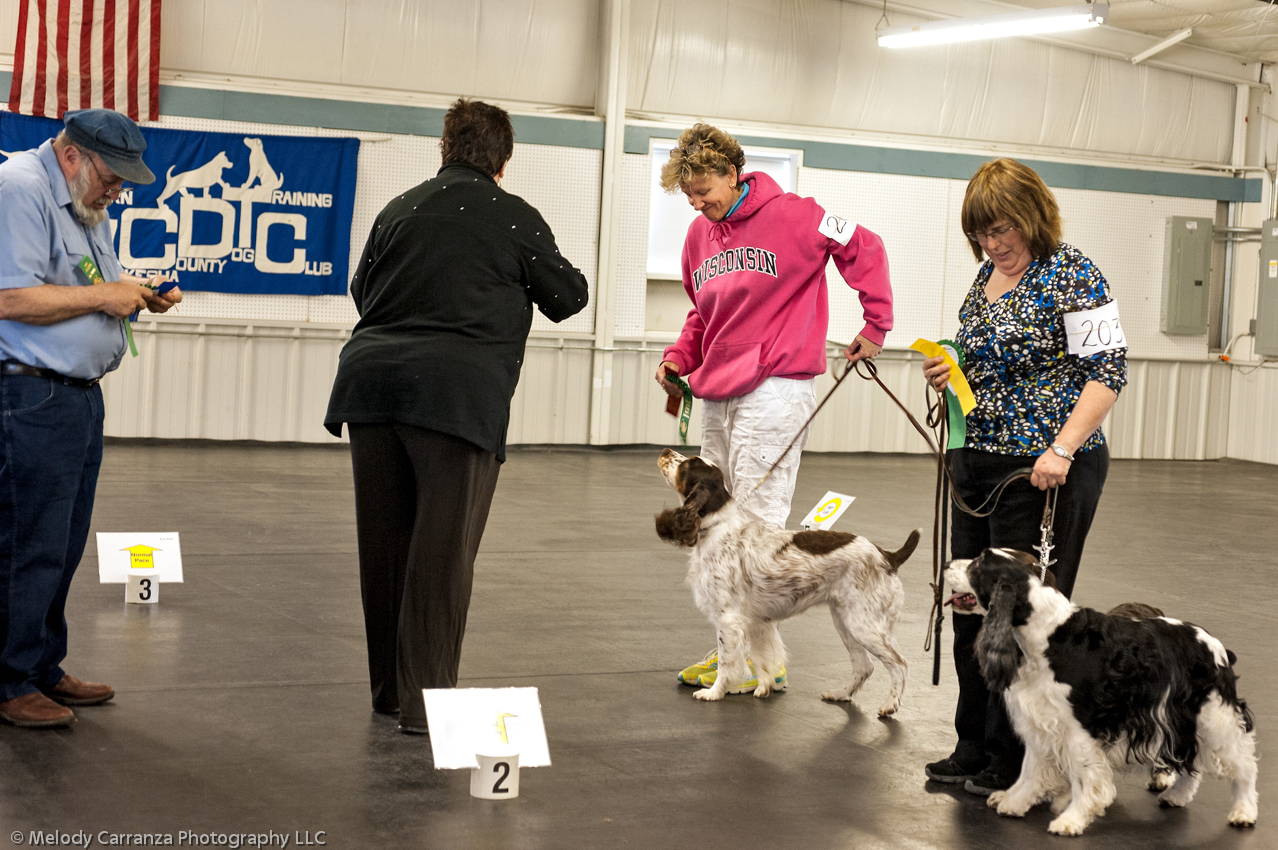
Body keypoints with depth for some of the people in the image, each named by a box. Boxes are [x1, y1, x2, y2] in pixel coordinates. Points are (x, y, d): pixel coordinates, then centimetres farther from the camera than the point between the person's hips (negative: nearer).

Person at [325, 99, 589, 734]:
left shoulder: (399, 210, 15)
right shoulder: (514, 218, 3)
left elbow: (361, 290, 27)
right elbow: (567, 297, 13)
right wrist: (548, 268, 34)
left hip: (373, 377, 5)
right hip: (459, 391, -5)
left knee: (384, 543, 11)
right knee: (443, 550, -1)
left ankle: (389, 688, 22)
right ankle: (424, 699, -2)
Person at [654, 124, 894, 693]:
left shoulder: (791, 215, -8)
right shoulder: (699, 234, 13)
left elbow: (864, 250, -2)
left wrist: (876, 326, -1)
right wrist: (678, 358, 9)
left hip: (774, 390, -8)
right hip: (715, 395, 8)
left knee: (757, 523, -8)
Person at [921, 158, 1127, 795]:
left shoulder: (1070, 275, -11)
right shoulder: (987, 275, 12)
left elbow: (1107, 369, -16)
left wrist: (1063, 448, -23)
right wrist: (951, 372, 3)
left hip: (1045, 470, -8)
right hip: (979, 461, 8)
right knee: (971, 605, 10)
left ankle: (1014, 764, 6)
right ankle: (974, 749, 21)